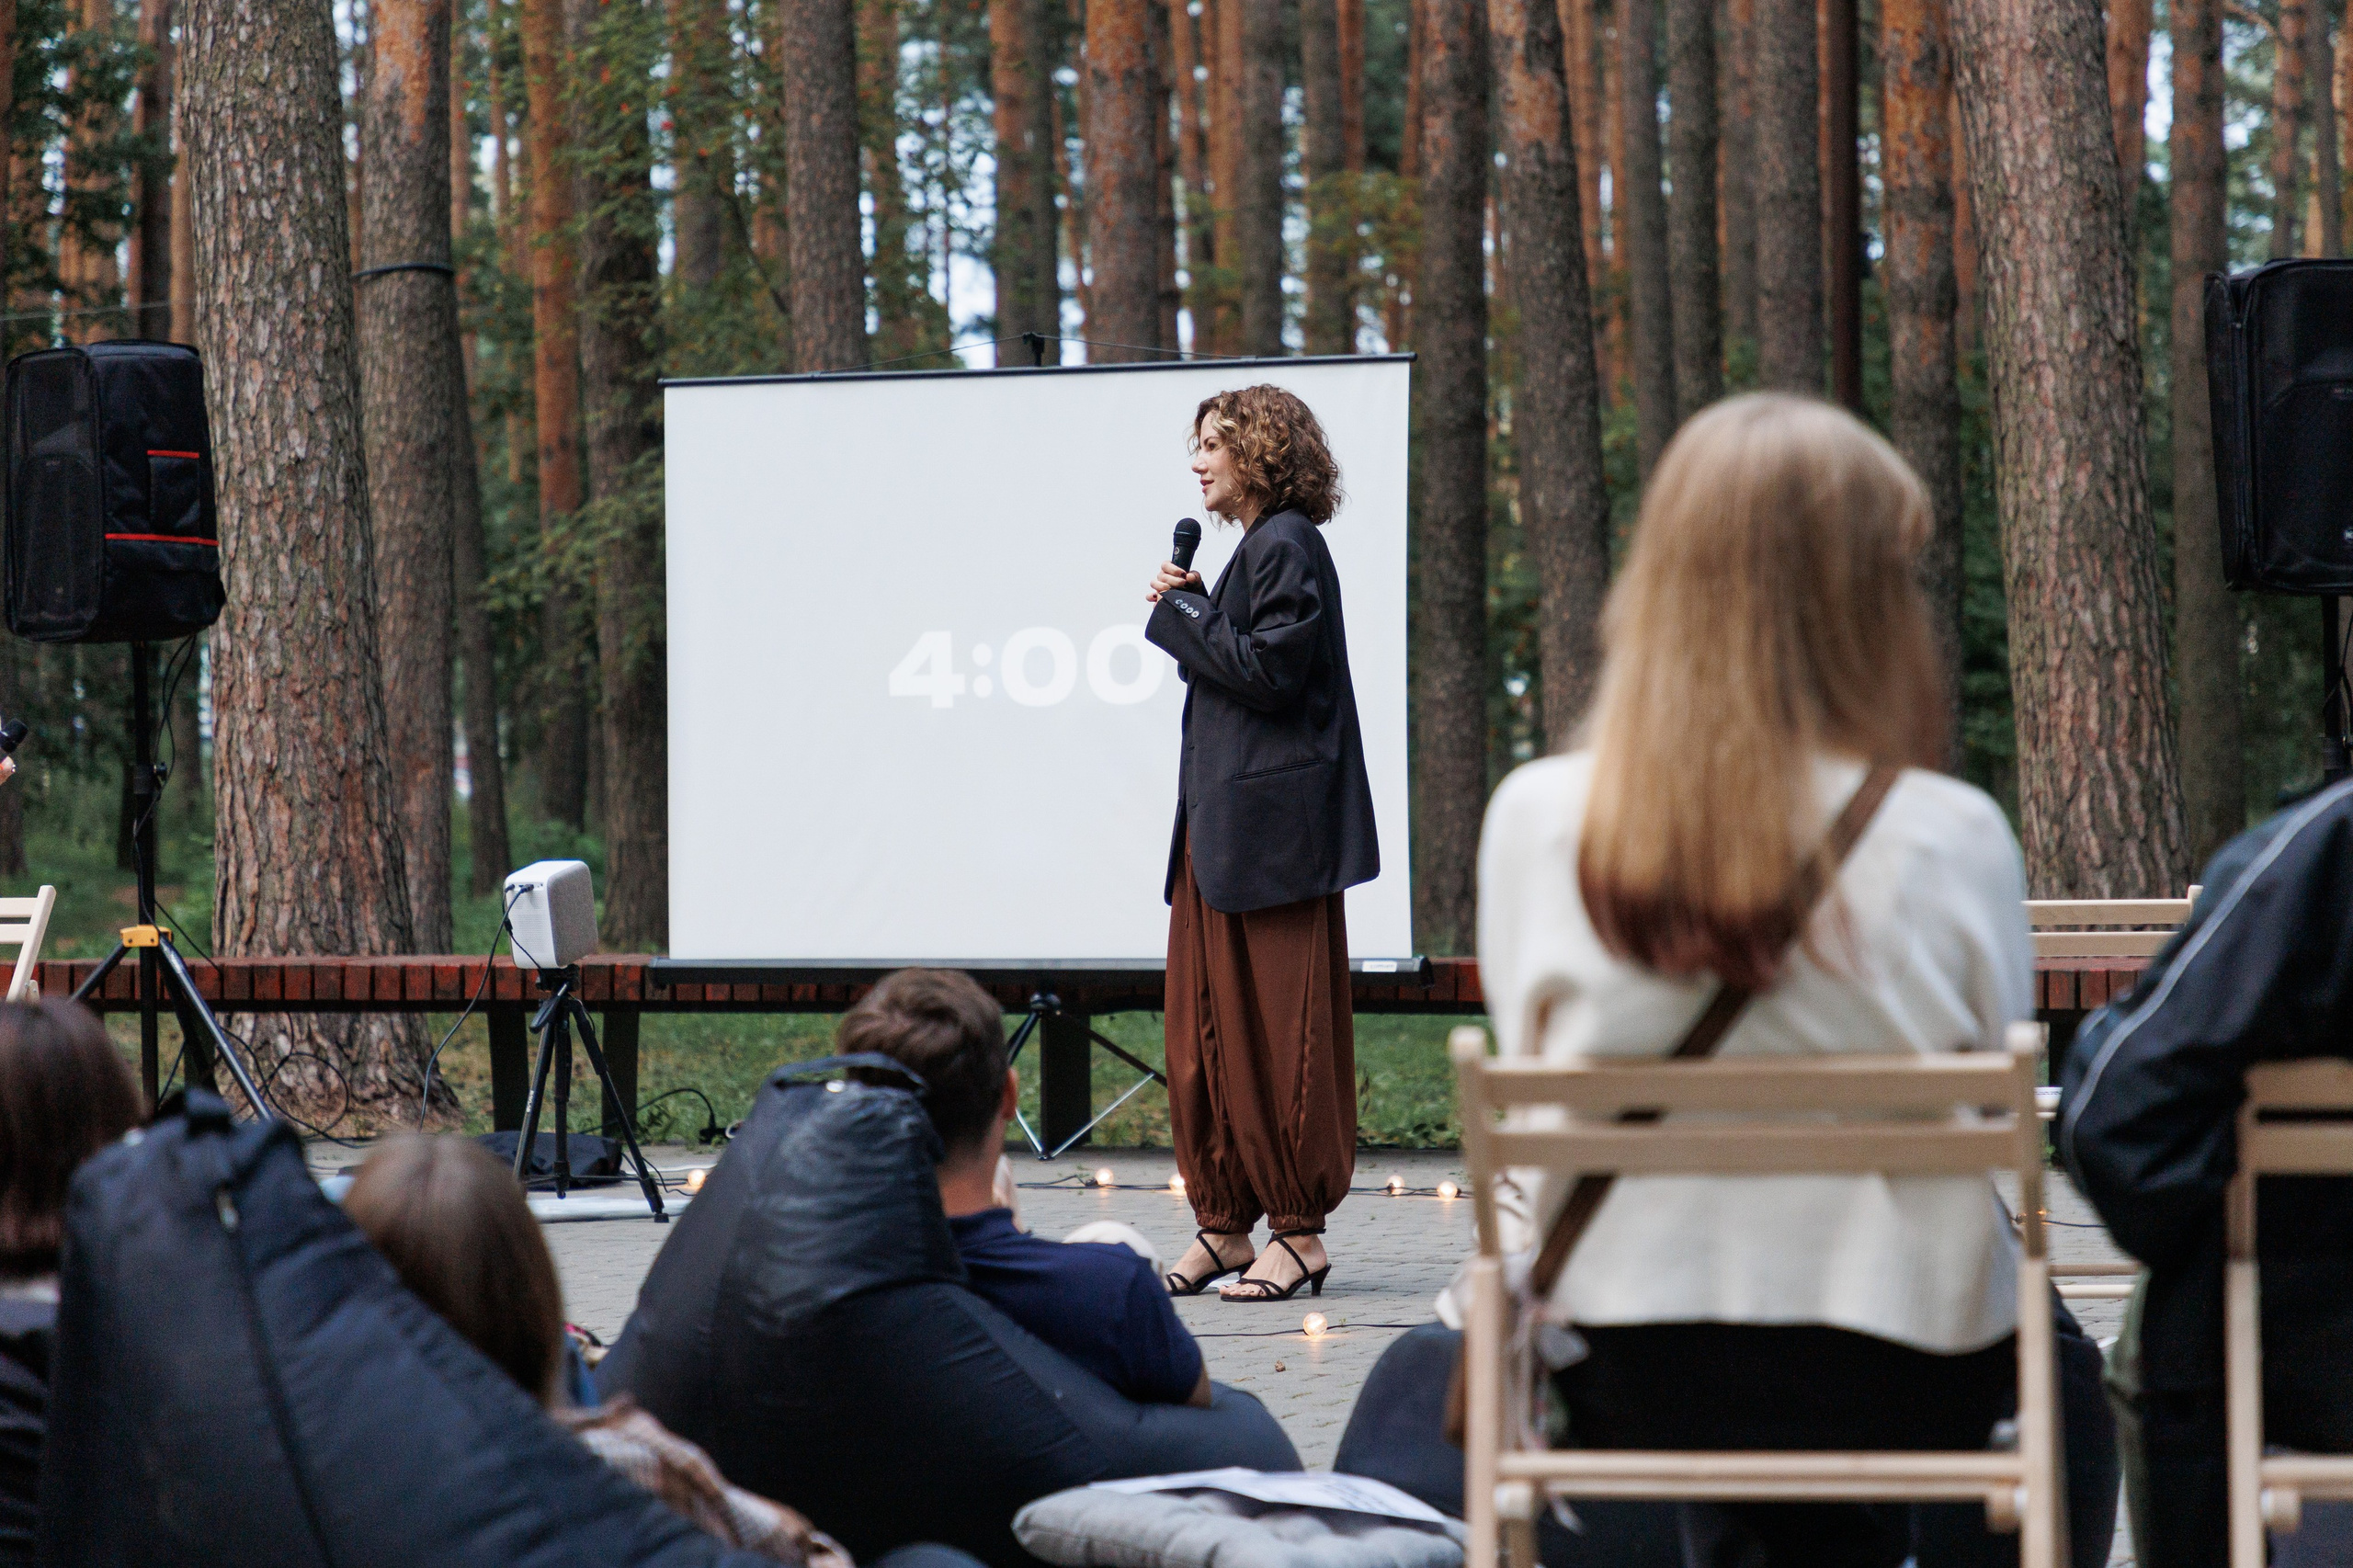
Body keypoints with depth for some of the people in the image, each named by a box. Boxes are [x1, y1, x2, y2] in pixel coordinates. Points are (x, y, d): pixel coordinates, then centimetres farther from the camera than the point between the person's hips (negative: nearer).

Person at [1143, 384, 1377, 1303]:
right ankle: (1225, 1223, 13)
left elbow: (1268, 669, -19)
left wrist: (1182, 609, -10)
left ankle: (1299, 1228, 1)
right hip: (1221, 826, 10)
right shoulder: (1255, 547, 19)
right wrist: (1190, 611, 5)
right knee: (1205, 1023, 8)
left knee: (1279, 1028, -5)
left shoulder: (1287, 547, -10)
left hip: (1273, 827, -10)